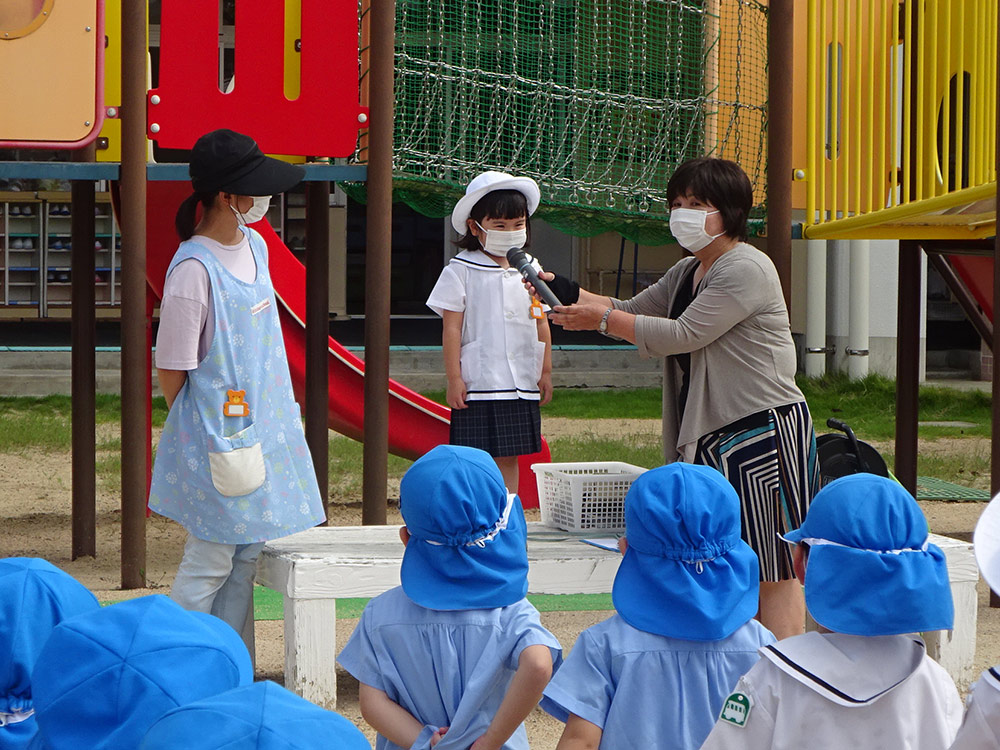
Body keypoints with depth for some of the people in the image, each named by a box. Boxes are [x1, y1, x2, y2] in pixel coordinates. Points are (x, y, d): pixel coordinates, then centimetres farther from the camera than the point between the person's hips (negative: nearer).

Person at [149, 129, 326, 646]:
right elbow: (171, 371, -14)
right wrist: (200, 430, -4)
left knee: (247, 556, 12)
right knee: (208, 563, -1)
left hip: (262, 428, 8)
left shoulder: (255, 246, 7)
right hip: (217, 444, -8)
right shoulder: (194, 269, -20)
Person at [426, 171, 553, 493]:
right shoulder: (461, 271, -3)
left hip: (521, 385, 4)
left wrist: (546, 372, 14)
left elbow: (542, 324, 16)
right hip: (477, 384, -4)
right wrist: (454, 379, -9)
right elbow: (451, 328, -5)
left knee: (509, 457, 9)